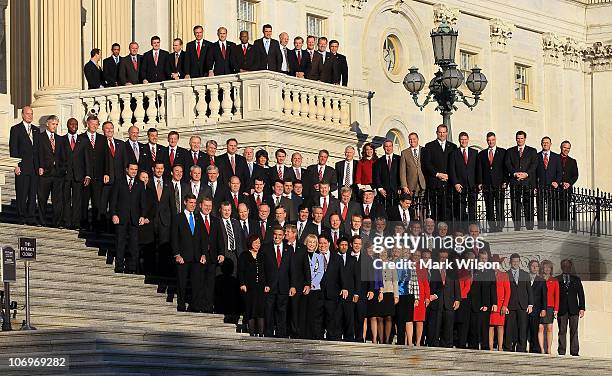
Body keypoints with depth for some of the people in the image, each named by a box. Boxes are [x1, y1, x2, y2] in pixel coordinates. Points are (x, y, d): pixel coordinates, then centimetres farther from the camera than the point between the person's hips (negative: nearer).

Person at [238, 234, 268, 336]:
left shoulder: (261, 256, 14)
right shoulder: (244, 256, 4)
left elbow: (265, 271, 14)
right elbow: (240, 271, 1)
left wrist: (266, 285, 5)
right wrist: (242, 284, -9)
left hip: (261, 287, 3)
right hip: (249, 287, -3)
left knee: (261, 309, -5)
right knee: (250, 310, -3)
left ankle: (261, 334, -7)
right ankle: (252, 334, 2)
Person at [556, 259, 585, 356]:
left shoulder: (576, 279, 14)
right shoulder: (557, 279, 10)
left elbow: (581, 294, 12)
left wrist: (582, 308, 3)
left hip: (574, 309, 1)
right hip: (561, 309, -1)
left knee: (574, 331, -3)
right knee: (562, 331, -3)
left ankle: (574, 351, -2)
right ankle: (561, 351, 0)